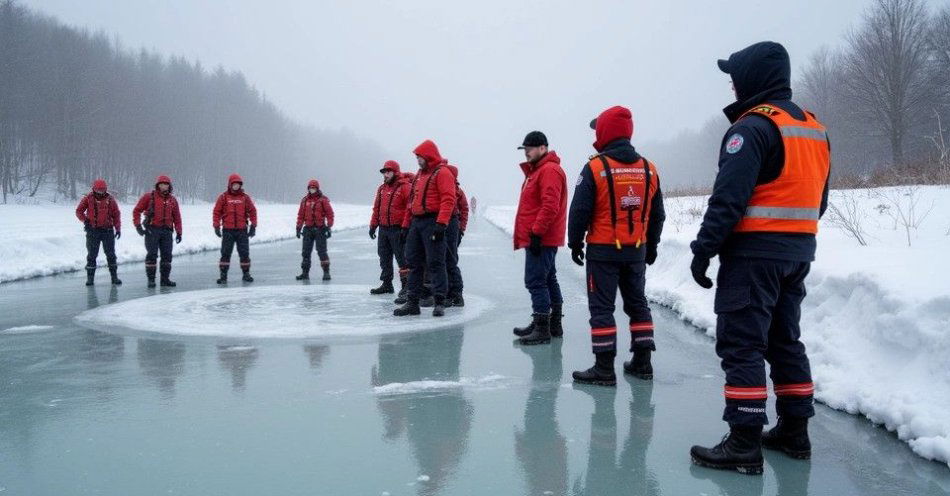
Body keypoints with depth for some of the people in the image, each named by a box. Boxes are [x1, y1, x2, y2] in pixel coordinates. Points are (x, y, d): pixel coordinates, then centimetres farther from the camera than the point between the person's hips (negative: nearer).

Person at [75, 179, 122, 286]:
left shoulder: (110, 199, 3)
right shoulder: (88, 198, 0)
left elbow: (116, 214, 6)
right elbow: (79, 211, 7)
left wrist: (118, 228, 0)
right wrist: (85, 220, -10)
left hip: (107, 230, 1)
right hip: (93, 230, 0)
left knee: (110, 254, 3)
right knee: (92, 255, 4)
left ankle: (114, 276, 8)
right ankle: (90, 277, 11)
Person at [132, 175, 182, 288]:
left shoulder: (172, 200, 11)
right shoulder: (149, 197, 0)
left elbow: (177, 217, 13)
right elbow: (137, 211, 1)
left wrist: (179, 232, 9)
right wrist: (138, 225, -7)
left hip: (166, 231, 4)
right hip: (152, 230, -4)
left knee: (167, 255, 5)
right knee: (152, 254, -2)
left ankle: (165, 279, 14)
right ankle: (151, 279, 4)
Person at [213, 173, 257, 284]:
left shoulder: (245, 197, 6)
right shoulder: (223, 197, 2)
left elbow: (252, 211, 7)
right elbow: (217, 212, 2)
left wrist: (253, 226, 2)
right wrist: (216, 226, -3)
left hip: (242, 230, 1)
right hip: (228, 230, -1)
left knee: (244, 253, 6)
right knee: (225, 253, 1)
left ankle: (246, 274, 17)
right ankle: (223, 276, 6)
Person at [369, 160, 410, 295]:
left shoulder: (404, 187, -9)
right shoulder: (382, 188, 15)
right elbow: (376, 208, 20)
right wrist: (373, 225, 18)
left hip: (398, 229, -7)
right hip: (383, 229, 8)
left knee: (401, 257, -3)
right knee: (384, 257, 11)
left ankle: (406, 285, 3)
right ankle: (386, 284, 20)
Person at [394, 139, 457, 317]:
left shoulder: (442, 173, -7)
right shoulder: (420, 174, 21)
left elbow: (448, 200, -17)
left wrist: (441, 223, -26)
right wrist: (406, 224, 20)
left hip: (432, 222, -9)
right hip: (416, 223, 9)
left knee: (435, 262, -7)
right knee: (414, 262, 9)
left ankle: (439, 302, -2)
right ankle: (412, 302, 14)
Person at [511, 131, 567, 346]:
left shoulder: (549, 170, -14)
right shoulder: (536, 170, 19)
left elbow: (550, 206, -23)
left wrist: (536, 233, -24)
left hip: (540, 239, -11)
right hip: (543, 239, 11)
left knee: (535, 281, -10)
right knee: (548, 280, 15)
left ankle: (542, 329, -7)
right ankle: (553, 325, 25)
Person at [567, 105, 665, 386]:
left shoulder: (595, 167, -12)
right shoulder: (648, 169, 5)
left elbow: (580, 210, -11)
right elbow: (657, 214, 11)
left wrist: (575, 243, 1)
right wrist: (651, 245, 22)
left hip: (603, 250, -5)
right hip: (637, 250, 5)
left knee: (601, 307, 1)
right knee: (637, 303, 16)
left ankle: (604, 369, 2)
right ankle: (642, 363, 21)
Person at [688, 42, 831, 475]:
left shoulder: (753, 126, -14)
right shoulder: (814, 129, 15)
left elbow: (728, 198, -20)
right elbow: (818, 199, 19)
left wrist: (703, 249, -16)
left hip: (755, 251, -9)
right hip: (798, 252, 9)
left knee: (741, 344, -5)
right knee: (784, 339, 17)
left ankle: (745, 443, -5)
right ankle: (794, 430, 25)